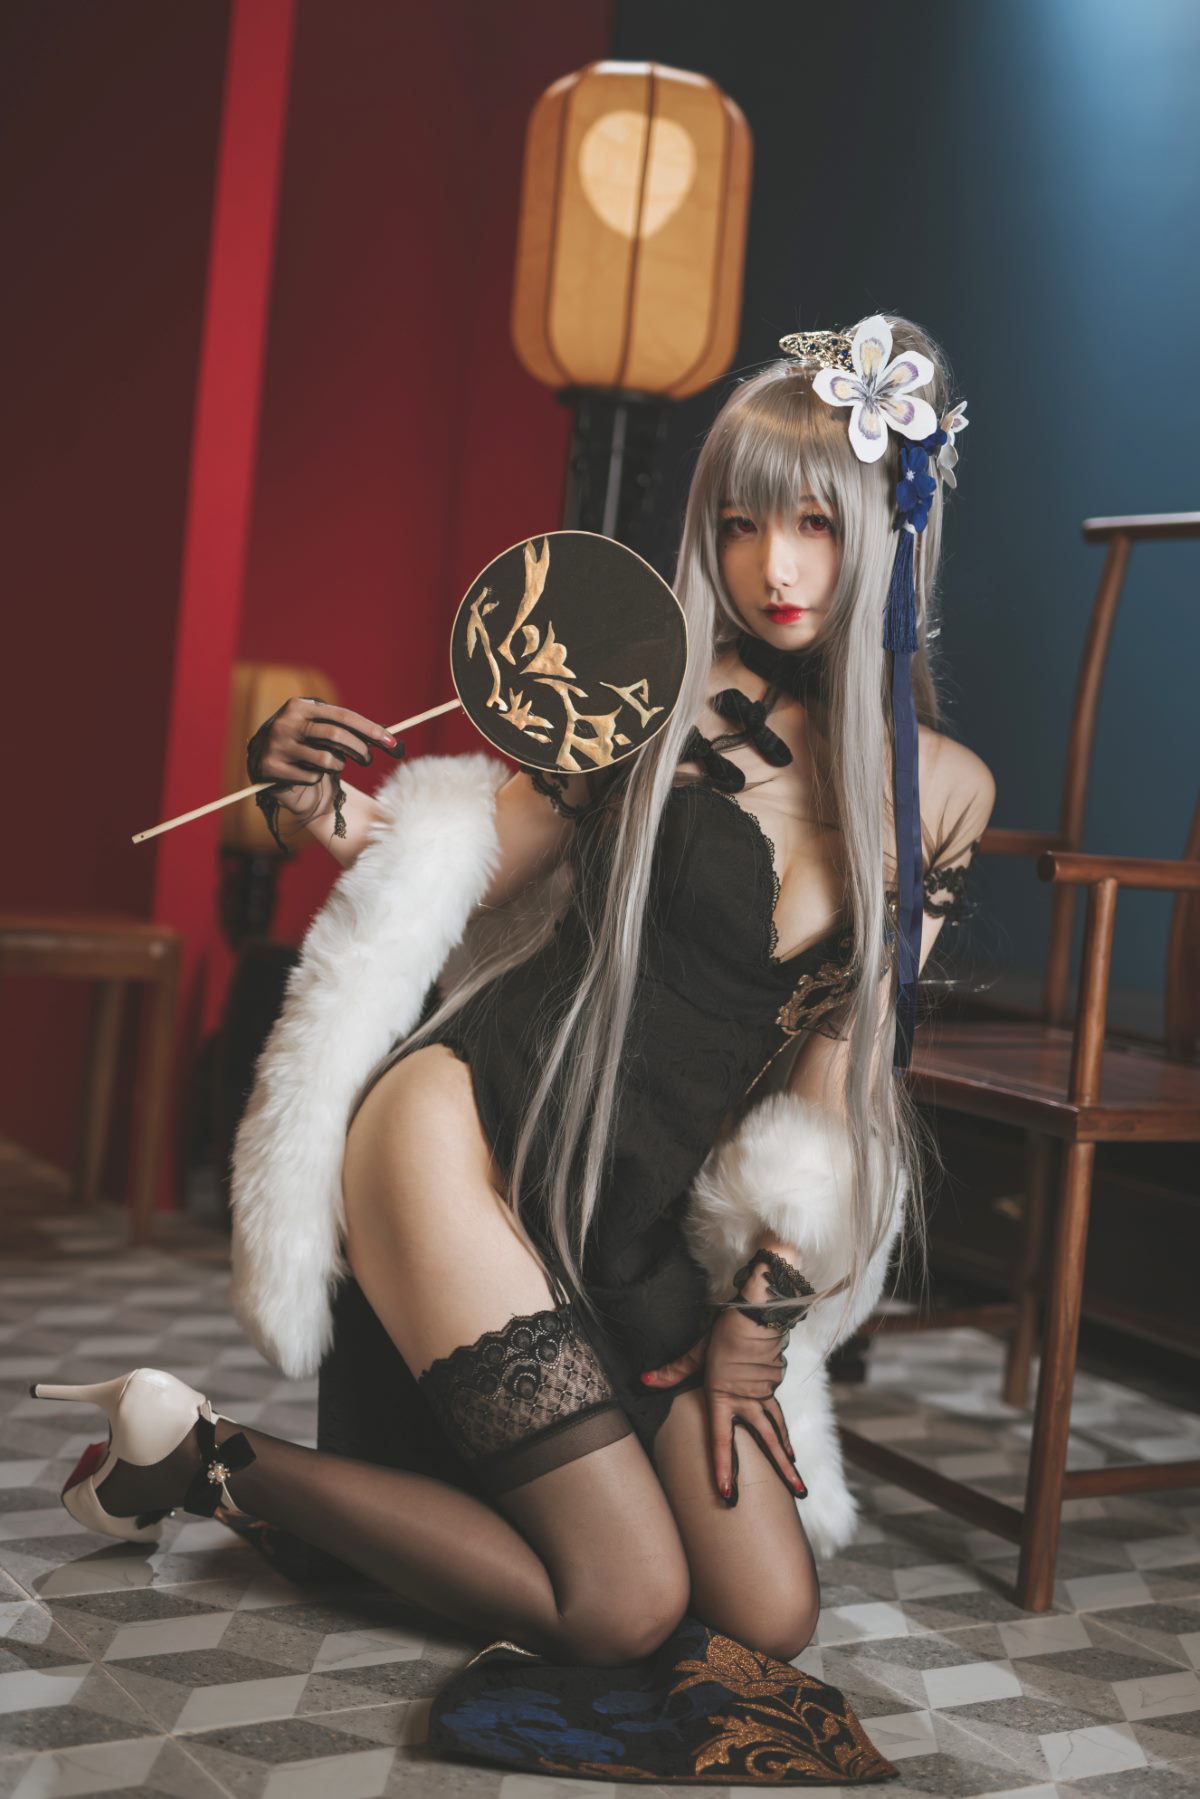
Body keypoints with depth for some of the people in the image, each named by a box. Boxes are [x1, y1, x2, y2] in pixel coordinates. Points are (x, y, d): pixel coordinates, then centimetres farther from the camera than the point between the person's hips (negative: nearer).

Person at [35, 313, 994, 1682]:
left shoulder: (943, 794, 6)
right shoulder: (661, 696, -5)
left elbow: (839, 1059, 8)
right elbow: (456, 877, 2)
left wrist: (762, 1309, 6)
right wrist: (315, 801, -18)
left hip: (645, 1231, 5)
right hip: (463, 1125, -5)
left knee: (768, 1620, -1)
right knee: (623, 1607, -11)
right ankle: (198, 1450, 7)